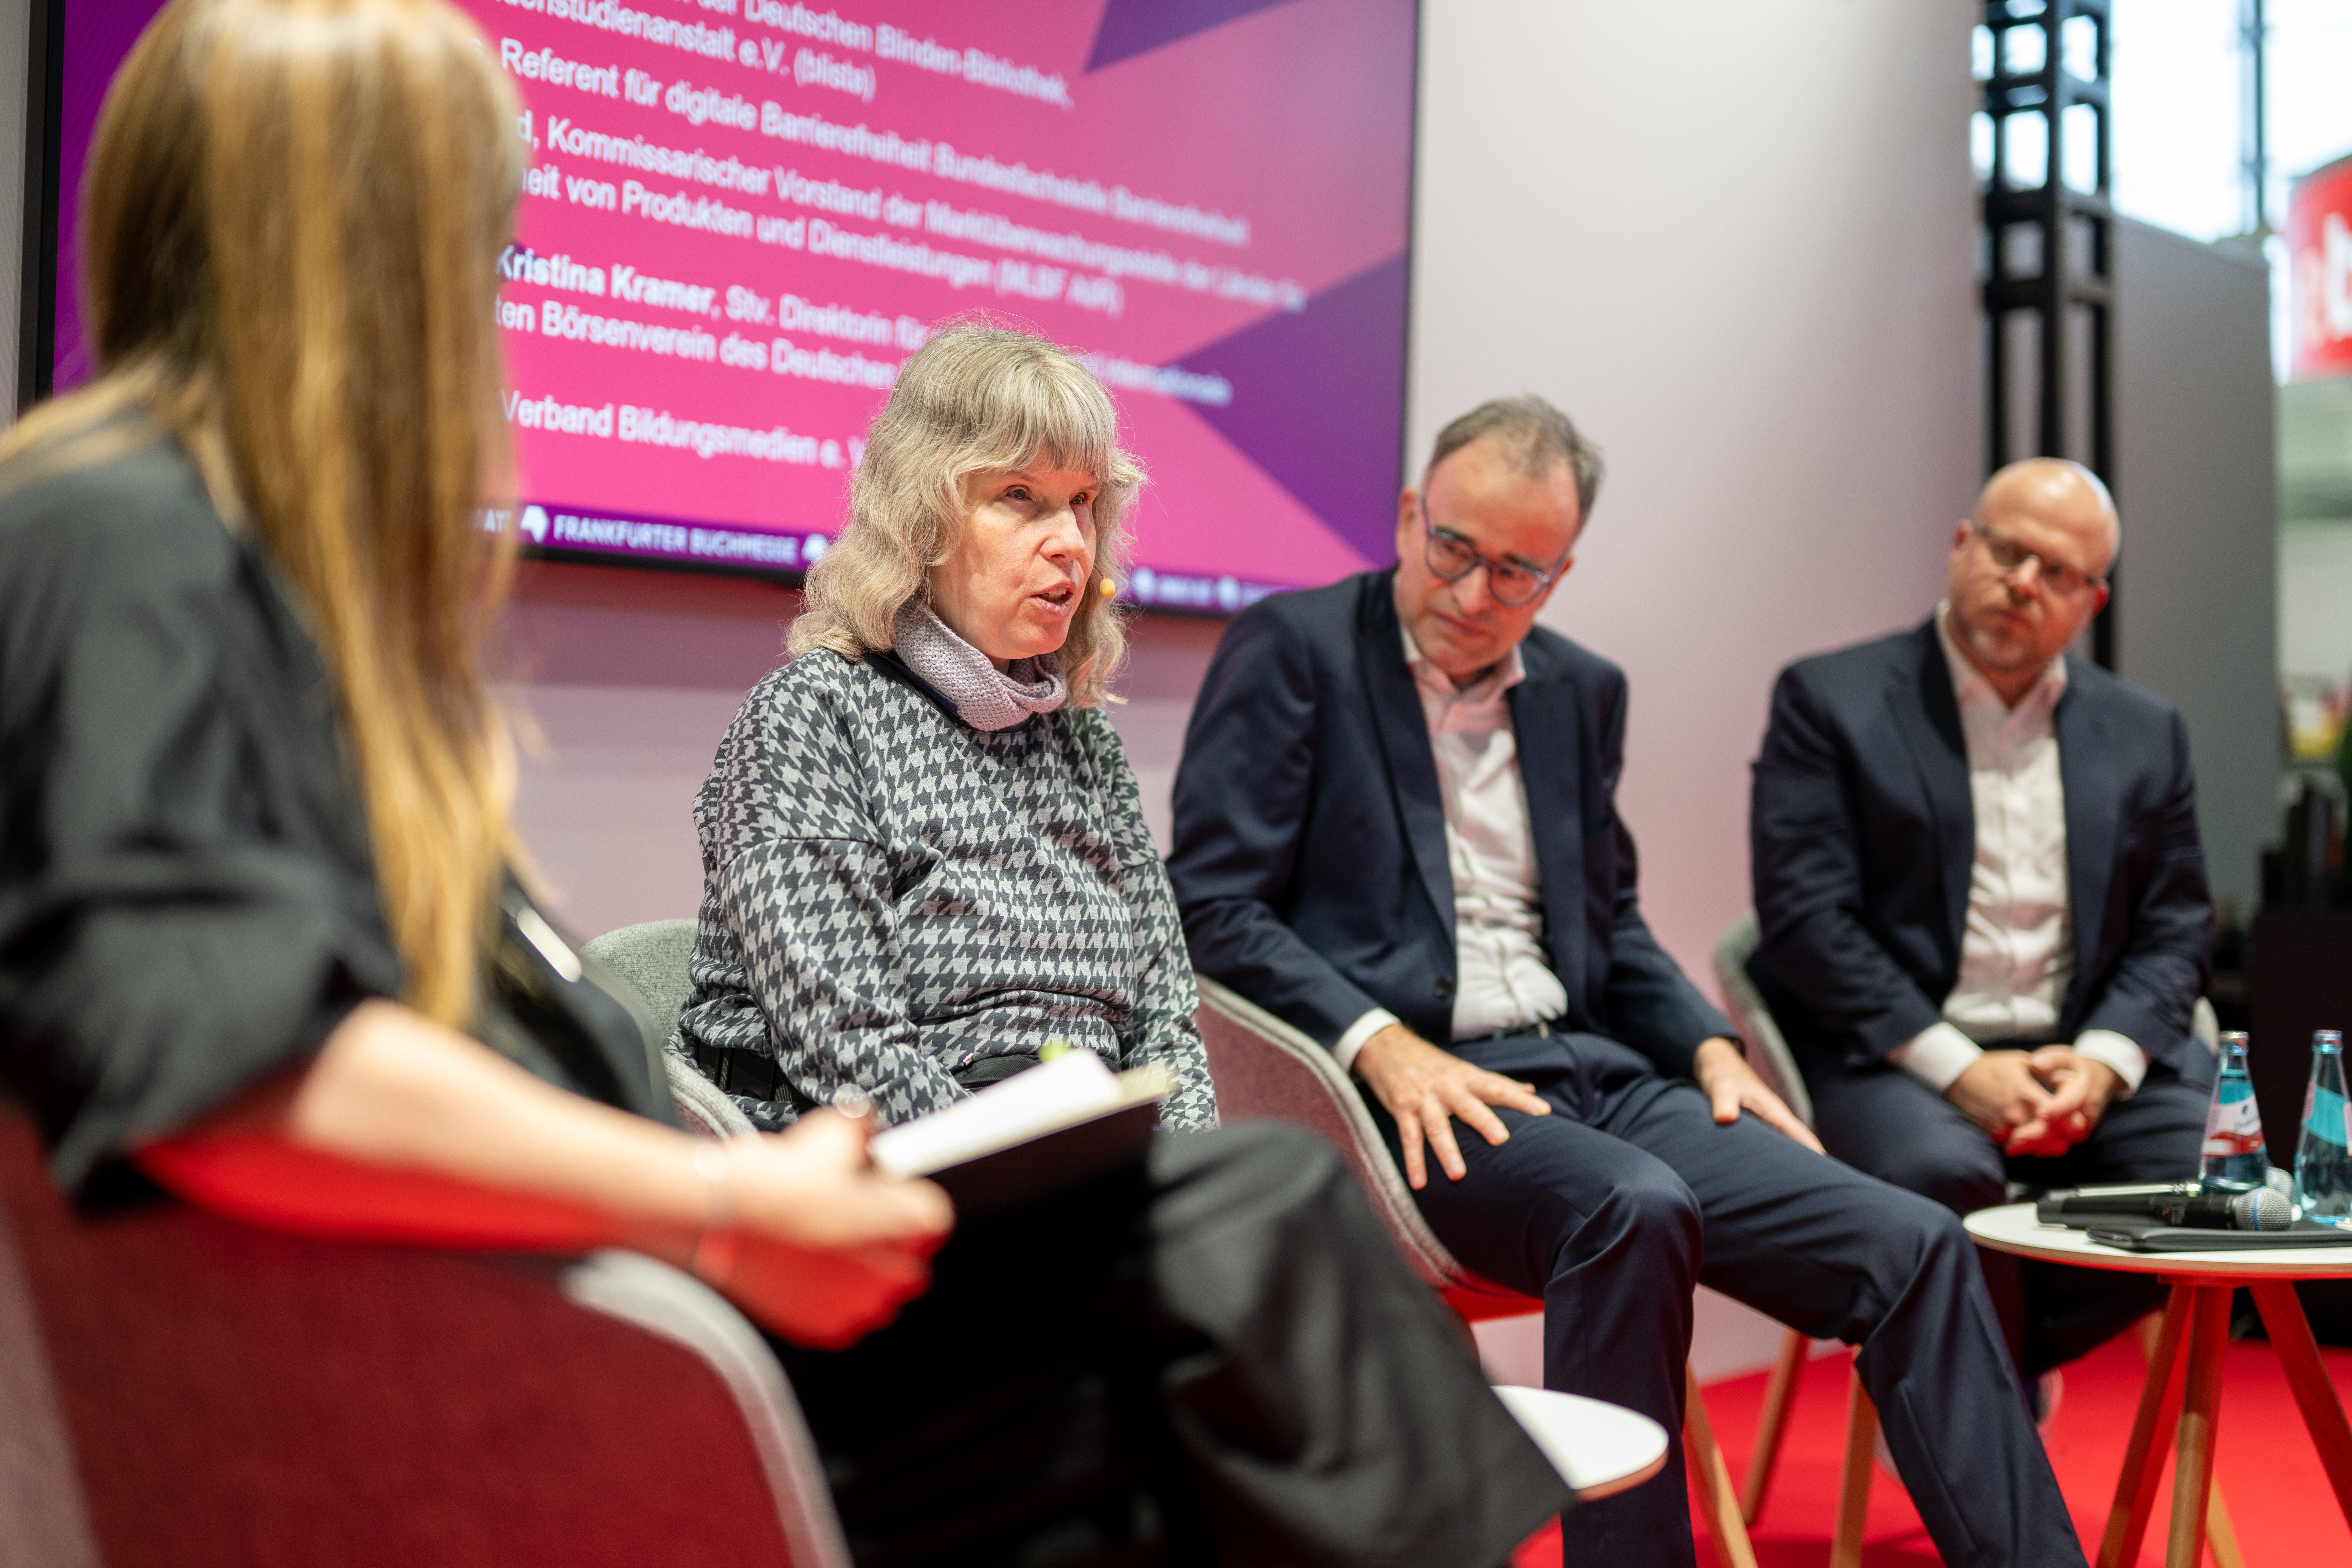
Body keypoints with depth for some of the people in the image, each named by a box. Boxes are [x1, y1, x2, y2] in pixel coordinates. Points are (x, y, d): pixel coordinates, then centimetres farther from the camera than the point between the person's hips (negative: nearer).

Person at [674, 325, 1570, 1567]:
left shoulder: (1082, 741, 23)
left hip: (1098, 1203, 5)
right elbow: (849, 1057, -9)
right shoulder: (812, 717, 3)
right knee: (1288, 1184, -31)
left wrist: (1187, 1183, -5)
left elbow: (1165, 1015, 17)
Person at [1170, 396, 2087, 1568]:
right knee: (1634, 1206, -36)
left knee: (1913, 1247, -11)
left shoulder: (1585, 692, 19)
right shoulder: (1292, 650, 0)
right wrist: (1378, 1043, -20)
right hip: (1415, 1091, -6)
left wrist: (1709, 1047, 6)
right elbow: (1210, 906, -7)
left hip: (1593, 1074, 6)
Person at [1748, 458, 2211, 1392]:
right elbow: (1804, 914, -8)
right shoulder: (1829, 702, 2)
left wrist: (2104, 1059, -10)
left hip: (2090, 1058, 5)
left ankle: (1989, 1357, 2)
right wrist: (1955, 1066, -17)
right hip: (1897, 1053, -4)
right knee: (1940, 1173, -35)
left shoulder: (2147, 733, 16)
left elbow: (2176, 930, 11)